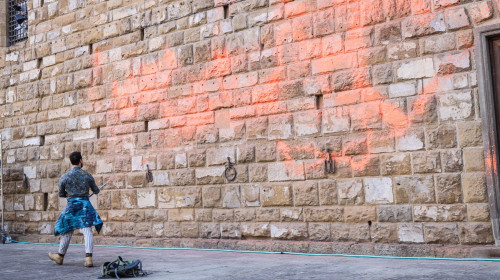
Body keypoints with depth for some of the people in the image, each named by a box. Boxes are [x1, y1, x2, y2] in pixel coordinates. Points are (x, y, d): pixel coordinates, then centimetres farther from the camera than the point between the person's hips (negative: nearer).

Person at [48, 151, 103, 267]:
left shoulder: (64, 177, -1)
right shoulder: (88, 175, 2)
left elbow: (61, 194, 10)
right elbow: (96, 191, 13)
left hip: (72, 205, 0)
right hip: (85, 204, 0)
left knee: (67, 232, 13)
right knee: (87, 231, -4)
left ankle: (60, 256, 30)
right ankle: (88, 258, -16)